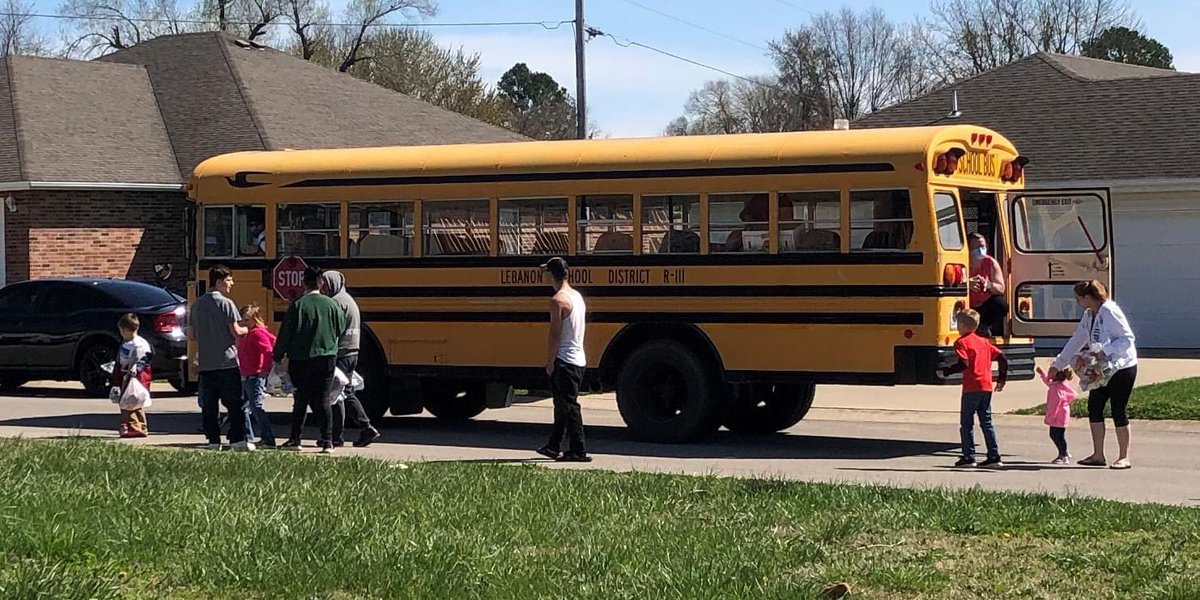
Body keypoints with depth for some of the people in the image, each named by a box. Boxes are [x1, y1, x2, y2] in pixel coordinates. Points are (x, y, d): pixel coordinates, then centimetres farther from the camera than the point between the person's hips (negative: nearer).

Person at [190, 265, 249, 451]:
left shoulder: (198, 304, 10)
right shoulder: (226, 303, -9)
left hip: (205, 363, 5)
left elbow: (192, 334, 13)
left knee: (209, 404, 7)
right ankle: (237, 440, -2)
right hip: (226, 361, -5)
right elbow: (236, 332, -13)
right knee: (234, 403, 0)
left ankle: (213, 440, 6)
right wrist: (247, 329, 7)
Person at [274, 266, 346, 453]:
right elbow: (341, 330, 10)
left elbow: (286, 333, -4)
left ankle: (295, 439, 14)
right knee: (323, 400, 3)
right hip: (327, 359, 1)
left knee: (301, 400, 10)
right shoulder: (331, 305, -1)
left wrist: (278, 355, 7)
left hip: (301, 359, -1)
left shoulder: (297, 305, -6)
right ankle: (327, 441, -4)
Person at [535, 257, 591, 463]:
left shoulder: (558, 300, -15)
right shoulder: (578, 297, 12)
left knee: (569, 405, -6)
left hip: (564, 361, -9)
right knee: (562, 404, 17)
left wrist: (549, 362, -11)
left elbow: (554, 335, -17)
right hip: (579, 359, 9)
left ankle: (578, 451, -6)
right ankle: (554, 446, 27)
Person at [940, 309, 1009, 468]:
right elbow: (1002, 358, 12)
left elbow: (963, 364, -18)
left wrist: (945, 372, -8)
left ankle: (969, 457, 1)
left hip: (971, 388, -6)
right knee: (987, 422, 11)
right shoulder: (984, 342, 14)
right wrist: (1001, 380, 21)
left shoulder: (962, 342, -6)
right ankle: (994, 457, 9)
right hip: (987, 387, 6)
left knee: (966, 423, 2)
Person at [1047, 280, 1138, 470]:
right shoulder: (1089, 315, 10)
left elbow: (1128, 338, -20)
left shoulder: (1109, 311, -17)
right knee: (1094, 407, 7)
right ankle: (1098, 455, 14)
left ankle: (1124, 457, 5)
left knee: (1119, 411, -5)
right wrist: (1057, 365, 21)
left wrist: (1105, 351, -28)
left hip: (1122, 368, -9)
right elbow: (1076, 342, 19)